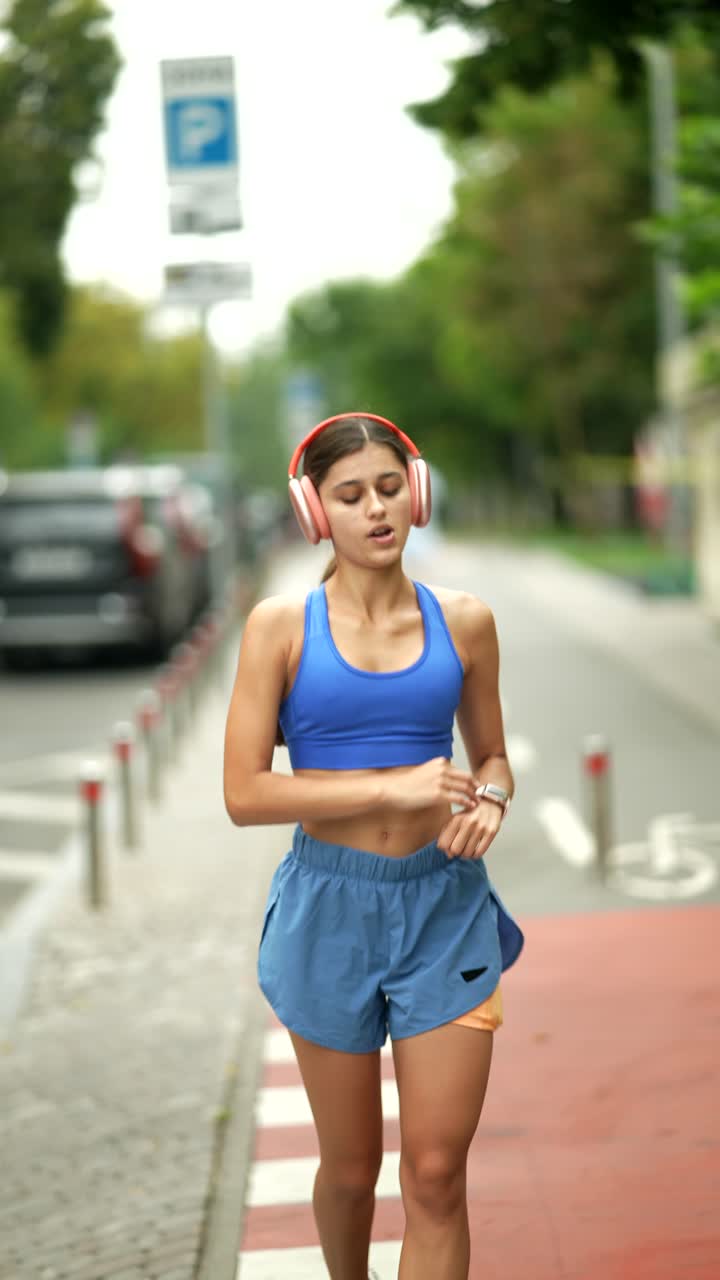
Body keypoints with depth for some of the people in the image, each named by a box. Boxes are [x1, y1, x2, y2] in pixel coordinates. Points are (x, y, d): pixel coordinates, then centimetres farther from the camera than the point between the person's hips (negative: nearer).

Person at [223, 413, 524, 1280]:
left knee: (436, 1174, -2)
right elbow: (244, 794, -11)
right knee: (351, 1168, 14)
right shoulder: (280, 626, -5)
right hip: (330, 906, -1)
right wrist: (394, 788, -18)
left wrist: (487, 799, -9)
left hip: (444, 906, 1)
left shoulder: (464, 622, 2)